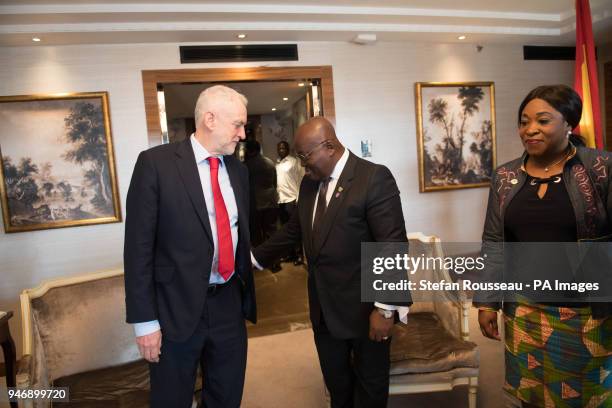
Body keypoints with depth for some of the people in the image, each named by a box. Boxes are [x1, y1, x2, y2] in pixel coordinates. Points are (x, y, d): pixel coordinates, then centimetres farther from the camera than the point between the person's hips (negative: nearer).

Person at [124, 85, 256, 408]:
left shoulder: (238, 170, 7)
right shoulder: (156, 163, -11)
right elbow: (138, 246, -12)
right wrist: (145, 320, -13)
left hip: (229, 304, 5)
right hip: (176, 308, -5)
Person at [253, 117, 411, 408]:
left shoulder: (374, 177, -17)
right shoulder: (309, 182, 5)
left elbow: (393, 246, -20)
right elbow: (293, 230, 15)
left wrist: (385, 308, -21)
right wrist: (254, 258, 11)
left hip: (364, 307, -6)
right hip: (323, 308, 6)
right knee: (336, 383, 23)